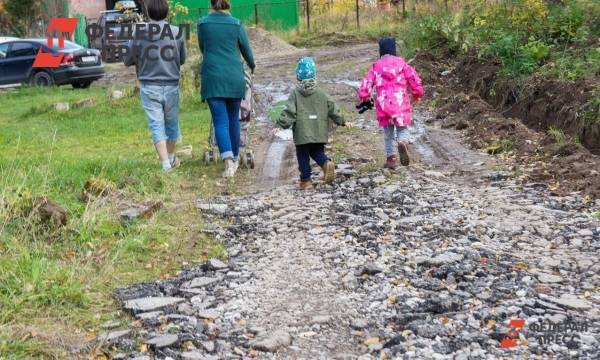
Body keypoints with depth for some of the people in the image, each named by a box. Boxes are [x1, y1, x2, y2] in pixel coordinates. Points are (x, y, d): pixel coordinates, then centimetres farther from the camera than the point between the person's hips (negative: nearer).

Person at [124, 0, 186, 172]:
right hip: (171, 85, 2)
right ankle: (172, 159, 34)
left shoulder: (139, 33, -7)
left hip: (149, 86, -2)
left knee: (156, 125, 1)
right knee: (172, 123, 18)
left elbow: (127, 61, 4)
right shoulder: (177, 32, -4)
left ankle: (166, 163, -9)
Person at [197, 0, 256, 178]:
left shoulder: (203, 23, 2)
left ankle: (228, 163, -19)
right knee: (233, 119, 14)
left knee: (220, 121, -4)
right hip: (234, 78, 1)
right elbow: (246, 50, 10)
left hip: (212, 78, -1)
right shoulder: (236, 24, 0)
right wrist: (252, 66, 31)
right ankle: (234, 159, 24)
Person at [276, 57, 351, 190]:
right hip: (319, 133, 3)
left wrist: (281, 125, -7)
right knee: (318, 152, 18)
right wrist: (342, 122, 18)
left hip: (302, 134, -3)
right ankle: (326, 163, -12)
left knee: (303, 156, 8)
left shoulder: (295, 94, -3)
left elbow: (289, 112, -10)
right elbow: (332, 109, 8)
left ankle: (306, 180, 8)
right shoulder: (321, 94, 6)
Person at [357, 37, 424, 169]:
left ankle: (391, 158, 12)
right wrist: (417, 94, 15)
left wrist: (365, 100, 18)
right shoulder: (401, 63, 4)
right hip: (401, 104, -1)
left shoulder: (376, 66, 6)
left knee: (388, 133, 18)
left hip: (383, 105, 1)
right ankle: (403, 142, -23)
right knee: (402, 128, 11)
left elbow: (366, 85, 2)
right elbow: (414, 79, -1)